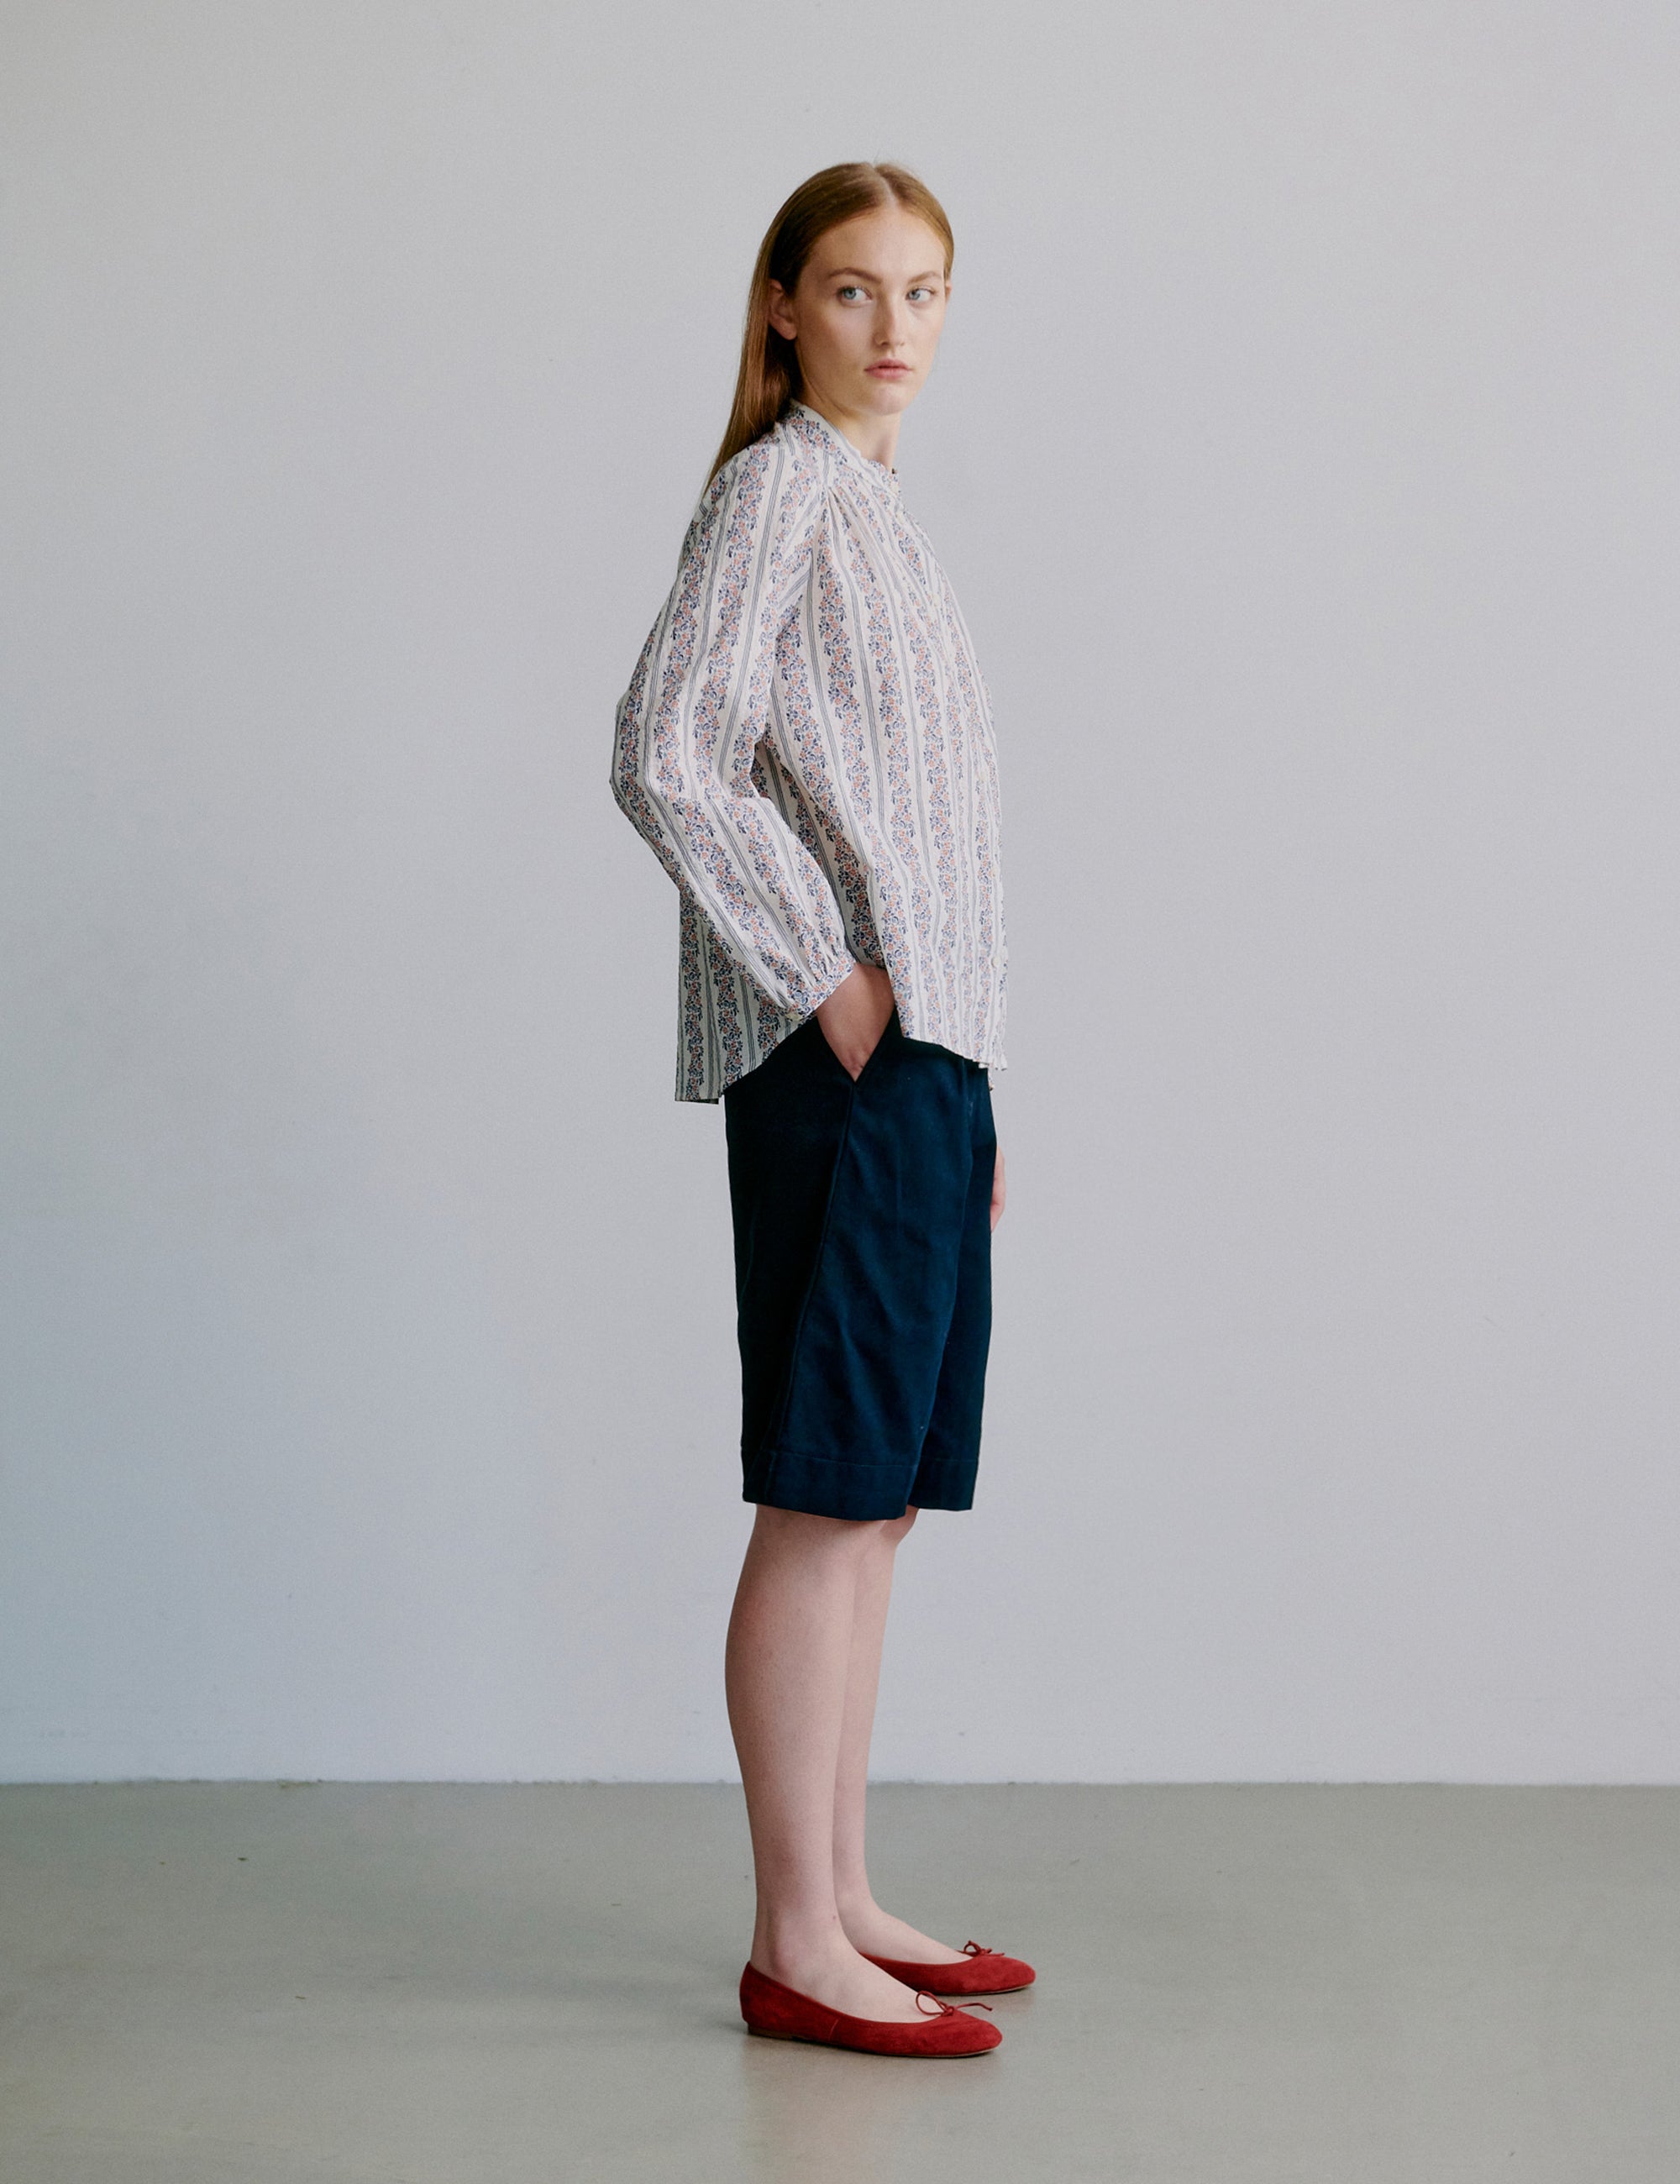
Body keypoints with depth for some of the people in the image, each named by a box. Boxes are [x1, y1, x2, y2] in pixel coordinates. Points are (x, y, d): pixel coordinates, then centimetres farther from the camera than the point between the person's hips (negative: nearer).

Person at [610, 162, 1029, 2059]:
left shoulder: (872, 515, 21)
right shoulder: (776, 491, -6)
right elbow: (660, 759, -16)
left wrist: (967, 1083, 18)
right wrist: (831, 980, -16)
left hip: (918, 1056, 9)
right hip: (840, 1055, -9)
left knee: (877, 1499, 11)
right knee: (825, 1500, -7)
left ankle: (843, 1903, 19)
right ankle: (796, 1947, 0)